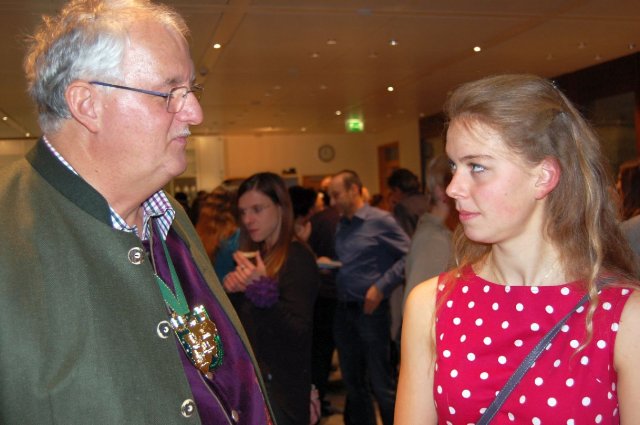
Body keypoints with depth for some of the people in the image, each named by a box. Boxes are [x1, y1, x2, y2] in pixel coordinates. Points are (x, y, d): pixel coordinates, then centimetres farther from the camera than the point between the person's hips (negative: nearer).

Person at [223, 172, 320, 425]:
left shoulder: (298, 258, -14)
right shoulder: (257, 254, 8)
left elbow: (299, 333, -22)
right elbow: (245, 320, 11)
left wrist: (263, 289, -32)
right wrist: (233, 291, -7)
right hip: (253, 380, 7)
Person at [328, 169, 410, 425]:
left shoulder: (380, 221, -8)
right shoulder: (341, 225, 11)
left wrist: (381, 287, -17)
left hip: (371, 310, -6)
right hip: (344, 310, 7)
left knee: (381, 383, 0)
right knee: (352, 381, 16)